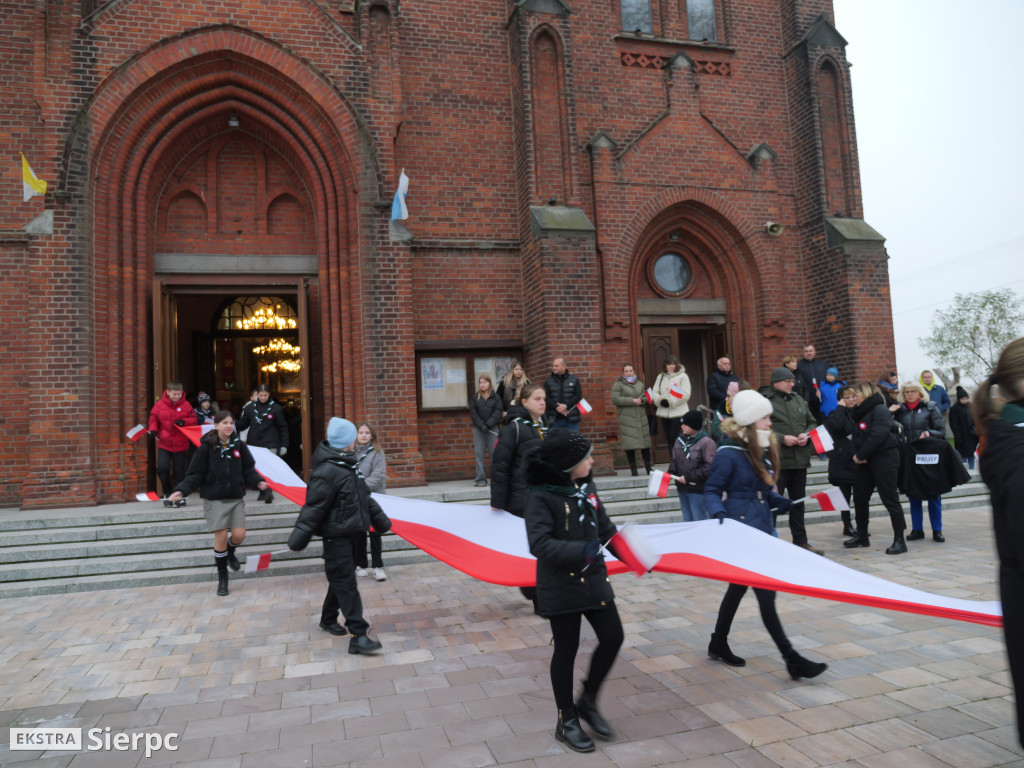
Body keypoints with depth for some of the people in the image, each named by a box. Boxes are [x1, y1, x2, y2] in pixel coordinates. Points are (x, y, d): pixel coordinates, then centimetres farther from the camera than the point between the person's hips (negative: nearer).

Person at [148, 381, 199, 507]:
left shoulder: (186, 405, 0)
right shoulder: (160, 404, 0)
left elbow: (194, 419, 1)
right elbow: (153, 419, 6)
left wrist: (183, 421, -17)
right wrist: (153, 430, -12)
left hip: (181, 445, 0)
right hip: (164, 444, 0)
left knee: (180, 472, 4)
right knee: (162, 467, -12)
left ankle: (180, 496, 20)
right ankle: (167, 493, 10)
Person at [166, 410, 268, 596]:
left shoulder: (239, 445, 1)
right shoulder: (206, 447, -8)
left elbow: (248, 469, 6)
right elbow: (195, 474, -8)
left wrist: (258, 482, -11)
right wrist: (181, 490, -21)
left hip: (237, 498, 3)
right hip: (215, 499, -3)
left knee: (239, 535, -1)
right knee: (221, 537, -3)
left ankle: (229, 553, 37)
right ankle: (222, 577, 18)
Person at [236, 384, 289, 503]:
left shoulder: (276, 408, 1)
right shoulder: (250, 408, 8)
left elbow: (283, 428, 4)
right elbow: (242, 424, 14)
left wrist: (284, 445, 1)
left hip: (270, 445, -3)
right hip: (254, 444, 4)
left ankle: (269, 492, -20)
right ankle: (262, 493, 18)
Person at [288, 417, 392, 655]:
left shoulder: (348, 464, 11)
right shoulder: (328, 471, -21)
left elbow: (364, 497, 21)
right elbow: (313, 508, -21)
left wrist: (380, 520, 26)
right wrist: (299, 539, -19)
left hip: (350, 533, 9)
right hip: (336, 535, -9)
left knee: (341, 579, 20)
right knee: (345, 583, -7)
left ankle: (328, 619, 38)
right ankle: (359, 635, -6)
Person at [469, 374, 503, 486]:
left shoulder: (496, 397, 6)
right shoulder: (474, 398, 10)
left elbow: (497, 413, -1)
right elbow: (473, 413, 3)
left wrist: (488, 425, -12)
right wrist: (481, 425, -10)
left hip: (492, 428, -1)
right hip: (478, 429, 1)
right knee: (479, 453, -3)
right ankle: (481, 479, 1)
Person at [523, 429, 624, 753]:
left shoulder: (586, 488, 3)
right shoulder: (541, 496, -19)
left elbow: (606, 529, 12)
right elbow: (540, 544, -27)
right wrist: (580, 551, -37)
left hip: (594, 579, 7)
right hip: (561, 586, -6)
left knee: (613, 637, 6)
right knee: (567, 649, 7)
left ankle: (588, 701, 29)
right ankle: (567, 721, 27)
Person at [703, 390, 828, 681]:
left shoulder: (760, 450, 10)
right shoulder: (729, 453, -15)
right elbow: (711, 490, -13)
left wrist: (777, 500, 0)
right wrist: (718, 512, -30)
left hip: (761, 528, 9)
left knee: (739, 587, 18)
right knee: (765, 593, -6)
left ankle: (718, 644, 33)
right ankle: (792, 660, 0)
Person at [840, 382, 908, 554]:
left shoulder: (880, 410, -12)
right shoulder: (859, 412, 14)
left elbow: (878, 435, -23)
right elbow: (856, 436, 13)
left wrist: (861, 455, -17)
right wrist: (856, 454, -5)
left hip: (884, 458, -9)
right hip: (866, 461, 9)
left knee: (890, 499, -5)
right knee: (859, 497, 11)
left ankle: (900, 540, 2)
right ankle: (862, 536, 24)